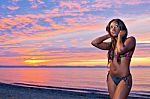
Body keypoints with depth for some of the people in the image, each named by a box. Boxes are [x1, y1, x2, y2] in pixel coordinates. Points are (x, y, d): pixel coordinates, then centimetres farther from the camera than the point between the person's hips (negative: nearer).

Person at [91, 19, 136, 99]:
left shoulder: (130, 40, -3)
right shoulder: (111, 44, 11)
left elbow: (121, 50, -22)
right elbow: (94, 42, 3)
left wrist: (120, 36, -6)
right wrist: (109, 35, 9)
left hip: (124, 79, -5)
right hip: (111, 78, 6)